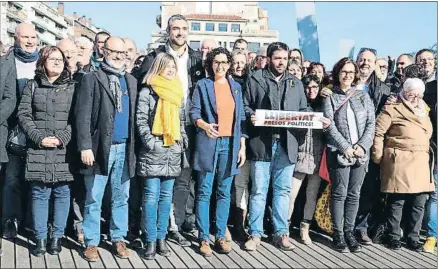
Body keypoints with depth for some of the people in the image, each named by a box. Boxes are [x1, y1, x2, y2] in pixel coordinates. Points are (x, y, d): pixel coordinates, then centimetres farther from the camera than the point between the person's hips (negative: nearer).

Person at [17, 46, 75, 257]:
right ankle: (40, 238, 12)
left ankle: (57, 237, 14)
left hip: (65, 150, 0)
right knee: (39, 194, 2)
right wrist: (38, 137, -9)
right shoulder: (32, 85, 10)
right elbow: (23, 114, 4)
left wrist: (62, 138, -12)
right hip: (38, 150, 0)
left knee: (62, 193, 2)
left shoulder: (72, 87, 7)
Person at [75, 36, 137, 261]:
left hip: (125, 148, 4)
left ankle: (118, 239, 21)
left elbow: (135, 115, 12)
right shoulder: (92, 79, 0)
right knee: (94, 199, 3)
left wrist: (135, 146, 6)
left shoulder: (131, 81, 13)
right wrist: (85, 146, -14)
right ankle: (91, 242, 14)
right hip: (99, 147, -4)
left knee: (121, 198, 10)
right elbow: (83, 114, -6)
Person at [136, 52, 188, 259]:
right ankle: (150, 241, 3)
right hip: (152, 152, -5)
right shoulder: (147, 92, -2)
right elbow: (141, 121, -7)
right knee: (151, 196, -3)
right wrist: (151, 143, -14)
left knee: (166, 196, 8)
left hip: (173, 152, 5)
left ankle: (161, 238, 16)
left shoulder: (177, 92, 13)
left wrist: (183, 141, 8)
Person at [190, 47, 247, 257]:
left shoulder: (236, 87, 13)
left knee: (224, 193, 6)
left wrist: (242, 146, 7)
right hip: (208, 143, -3)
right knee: (204, 192, -2)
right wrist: (205, 125, -24)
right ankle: (204, 238, 5)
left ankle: (220, 236, 13)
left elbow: (241, 118, 12)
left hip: (230, 144, 3)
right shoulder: (202, 85, 3)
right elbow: (194, 112, -3)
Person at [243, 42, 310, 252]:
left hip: (287, 144, 3)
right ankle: (255, 234, 12)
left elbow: (304, 110, 15)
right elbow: (245, 105, 3)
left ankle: (281, 233, 18)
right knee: (258, 191, 2)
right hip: (262, 142, -3)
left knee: (283, 190, 9)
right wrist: (251, 115, -18)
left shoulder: (296, 83, 15)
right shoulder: (255, 79, 5)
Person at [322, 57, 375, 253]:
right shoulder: (330, 97, 3)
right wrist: (345, 147, -14)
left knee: (354, 194, 7)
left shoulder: (363, 96, 11)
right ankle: (338, 234, 7)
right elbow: (330, 126, -6)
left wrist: (362, 146, -8)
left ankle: (349, 232, 16)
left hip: (360, 153, 3)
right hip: (339, 153, -3)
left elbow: (371, 124, 5)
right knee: (339, 194, -1)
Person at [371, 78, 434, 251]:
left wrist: (426, 157, 16)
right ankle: (393, 237, 13)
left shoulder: (424, 112, 18)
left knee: (419, 204, 8)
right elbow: (378, 133, -7)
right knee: (397, 202, 0)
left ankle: (413, 238, 20)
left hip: (421, 165, 6)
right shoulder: (393, 110, -4)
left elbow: (426, 137, 23)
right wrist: (379, 158, -7)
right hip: (399, 164, -6)